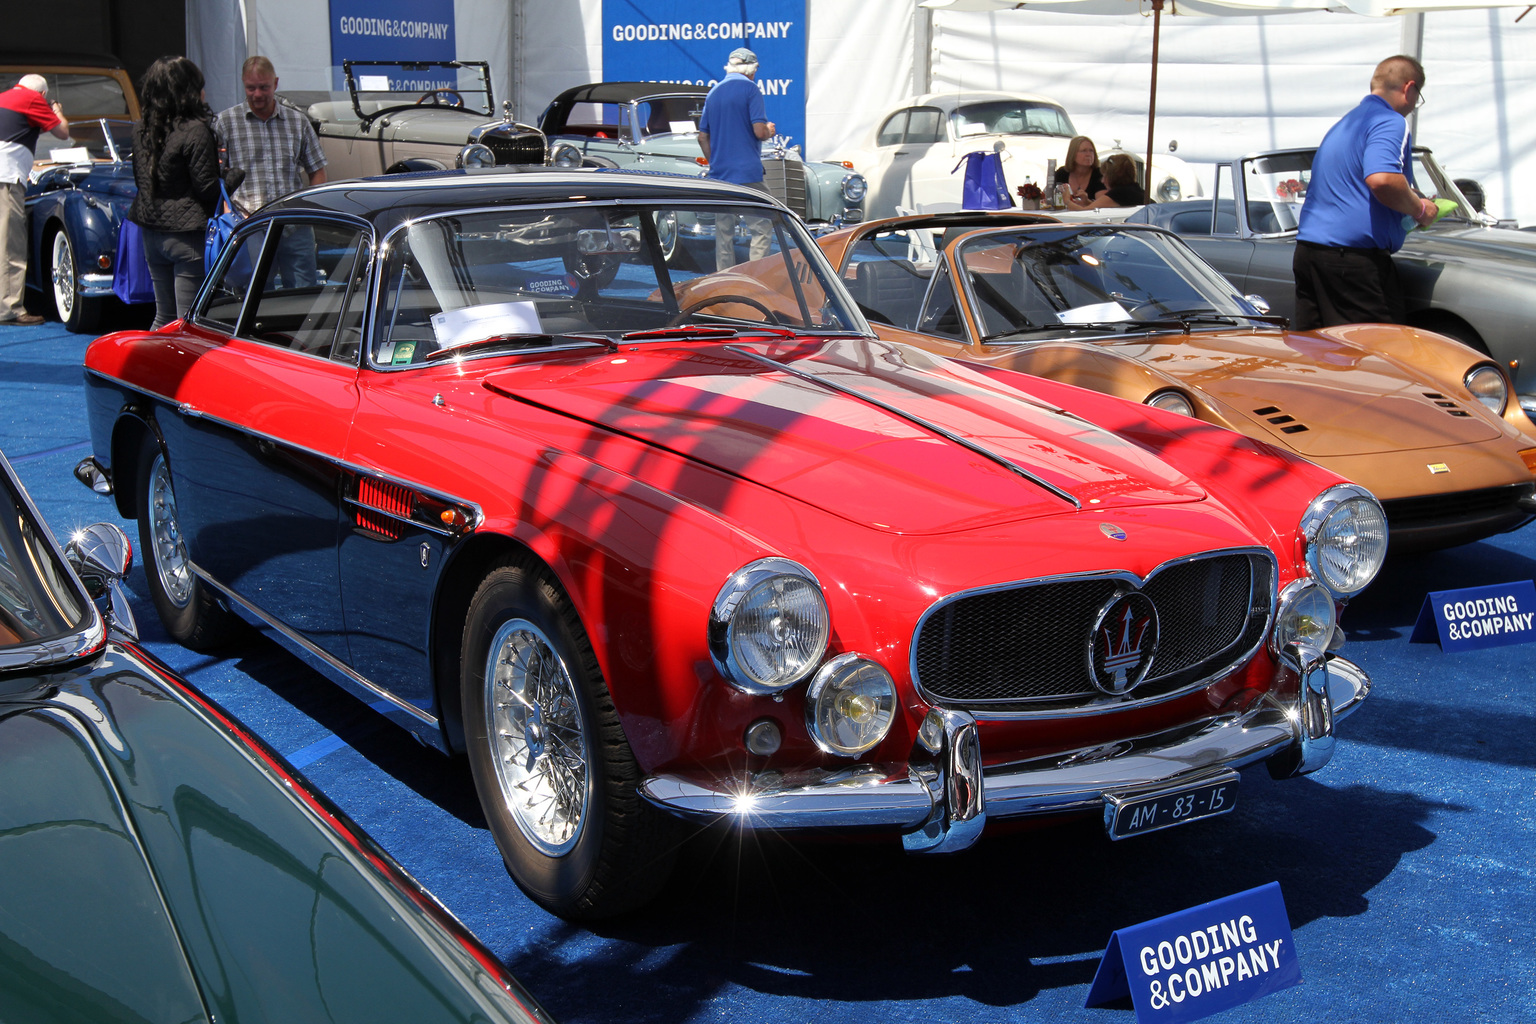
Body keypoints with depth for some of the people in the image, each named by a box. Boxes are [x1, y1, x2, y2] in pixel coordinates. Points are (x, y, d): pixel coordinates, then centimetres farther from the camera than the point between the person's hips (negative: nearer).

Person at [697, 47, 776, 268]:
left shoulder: (714, 92, 15)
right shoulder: (750, 88, -5)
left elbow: (702, 137, 16)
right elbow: (759, 131, -14)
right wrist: (770, 131, 7)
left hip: (719, 175, 6)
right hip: (748, 173, -6)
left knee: (724, 234, 7)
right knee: (760, 229, -4)